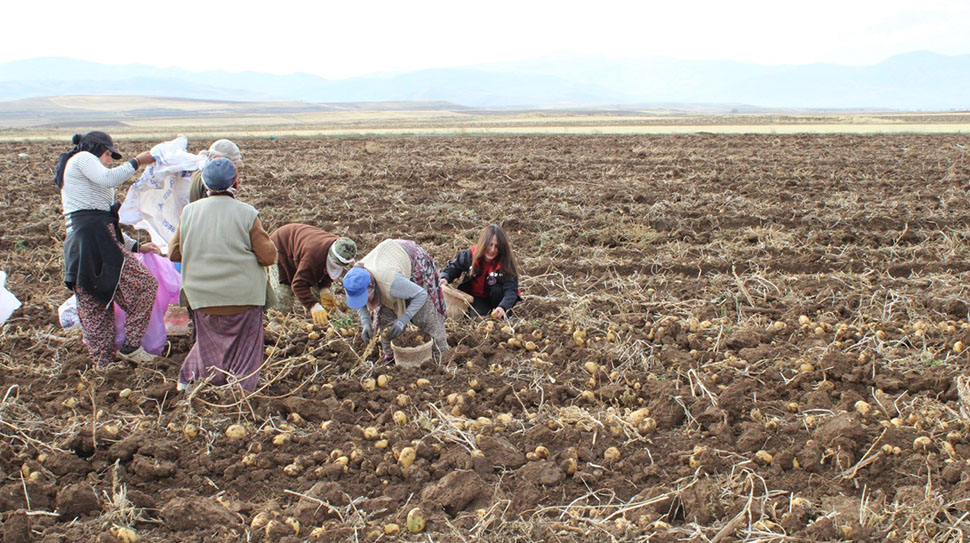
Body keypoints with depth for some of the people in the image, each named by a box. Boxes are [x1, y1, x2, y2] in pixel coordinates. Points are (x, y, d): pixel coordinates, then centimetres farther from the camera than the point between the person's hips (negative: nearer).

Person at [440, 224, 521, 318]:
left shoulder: (506, 262, -25)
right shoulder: (470, 255, -17)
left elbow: (511, 289, -34)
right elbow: (454, 267, 1)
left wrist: (503, 307, -52)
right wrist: (445, 278, -21)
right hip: (476, 297, 1)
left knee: (498, 289, -33)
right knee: (477, 314, -28)